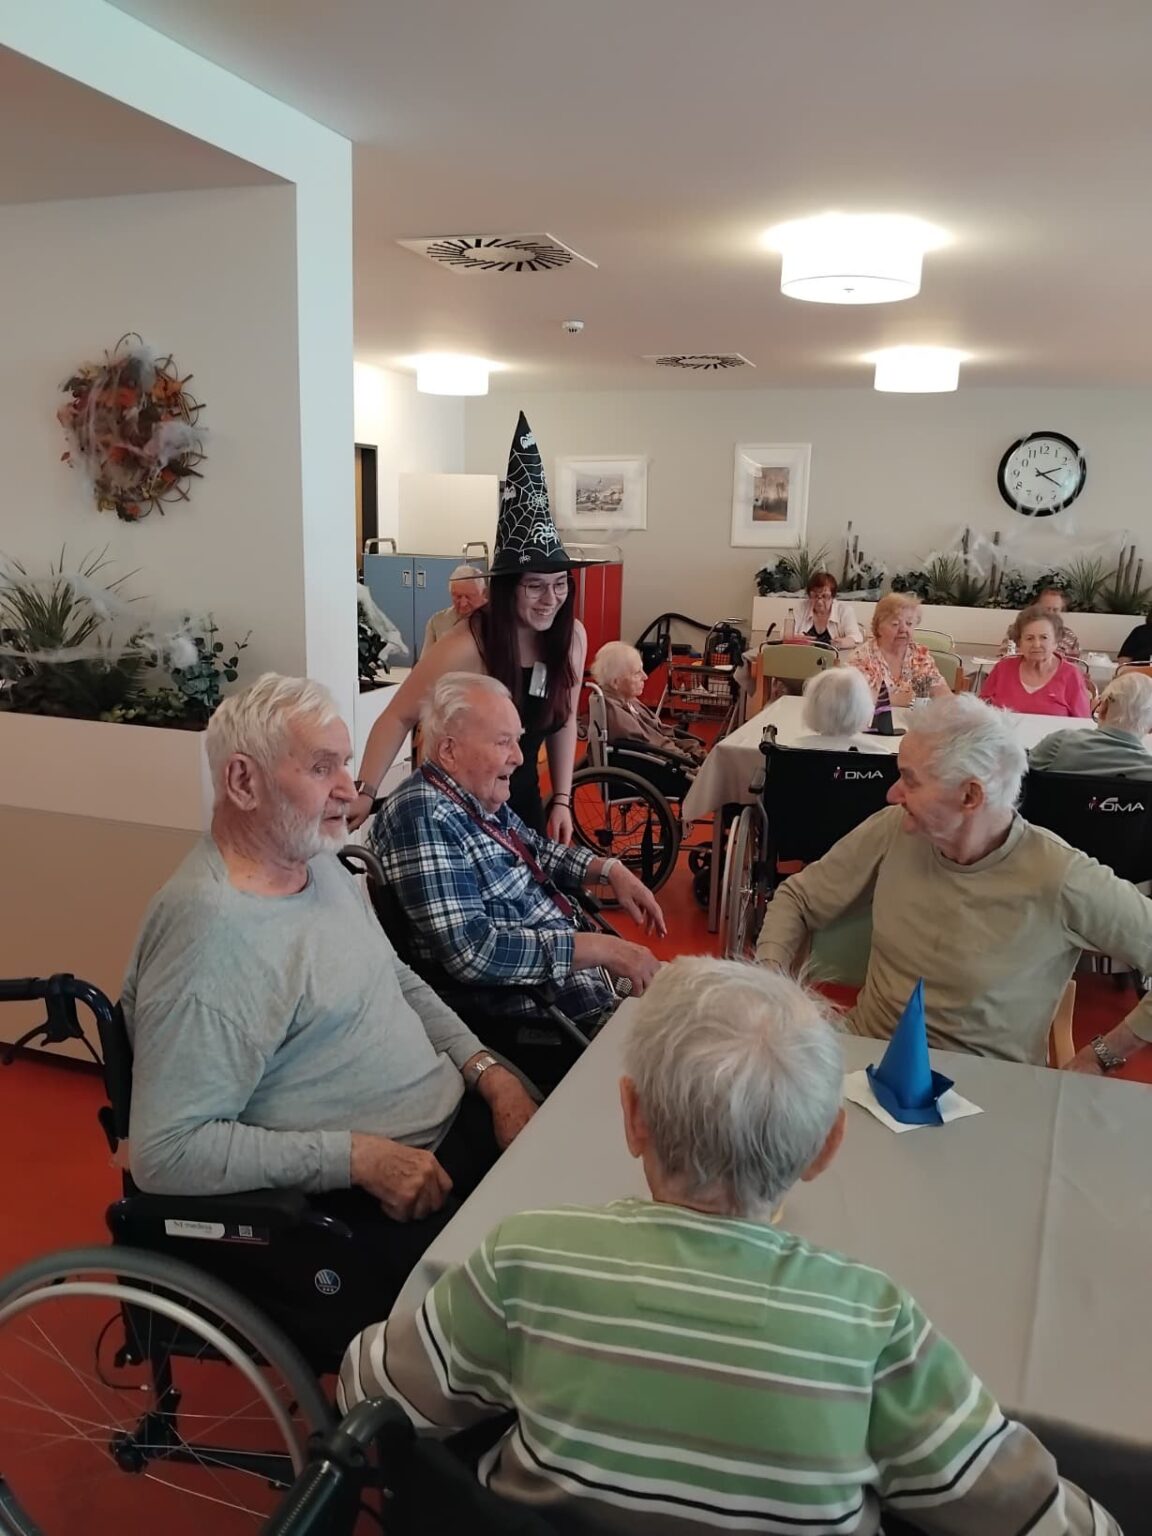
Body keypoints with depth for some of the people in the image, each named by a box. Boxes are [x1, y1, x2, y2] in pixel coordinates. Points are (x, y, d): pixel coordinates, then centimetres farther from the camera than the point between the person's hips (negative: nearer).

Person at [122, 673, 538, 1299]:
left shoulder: (318, 860, 5)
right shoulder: (210, 926, -24)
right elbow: (166, 1152, -24)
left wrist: (489, 1073, 3)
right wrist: (358, 1157, -22)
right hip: (373, 1203, -8)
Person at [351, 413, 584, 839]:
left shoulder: (572, 637, -7)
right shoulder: (467, 646, -24)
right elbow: (398, 717, -22)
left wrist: (561, 799, 4)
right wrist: (364, 791, -32)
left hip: (522, 801, 6)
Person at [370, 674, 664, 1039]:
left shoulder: (477, 797, 3)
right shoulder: (423, 817, -24)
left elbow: (535, 850, 22)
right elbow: (473, 954, -31)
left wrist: (609, 868, 4)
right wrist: (600, 948, -27)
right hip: (535, 1013, -9)